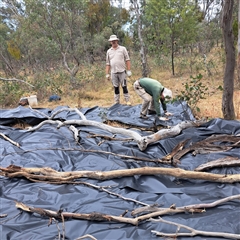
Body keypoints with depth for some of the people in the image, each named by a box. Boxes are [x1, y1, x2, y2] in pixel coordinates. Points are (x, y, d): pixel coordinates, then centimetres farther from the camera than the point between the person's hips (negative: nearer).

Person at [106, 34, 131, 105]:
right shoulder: (109, 51, 11)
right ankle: (117, 102, 13)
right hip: (113, 72, 3)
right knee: (116, 87, 7)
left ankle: (128, 101, 5)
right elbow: (107, 63, 12)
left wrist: (129, 70, -6)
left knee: (124, 86, -2)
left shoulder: (122, 49, 4)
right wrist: (107, 74, 6)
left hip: (122, 71, -2)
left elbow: (127, 60, 1)